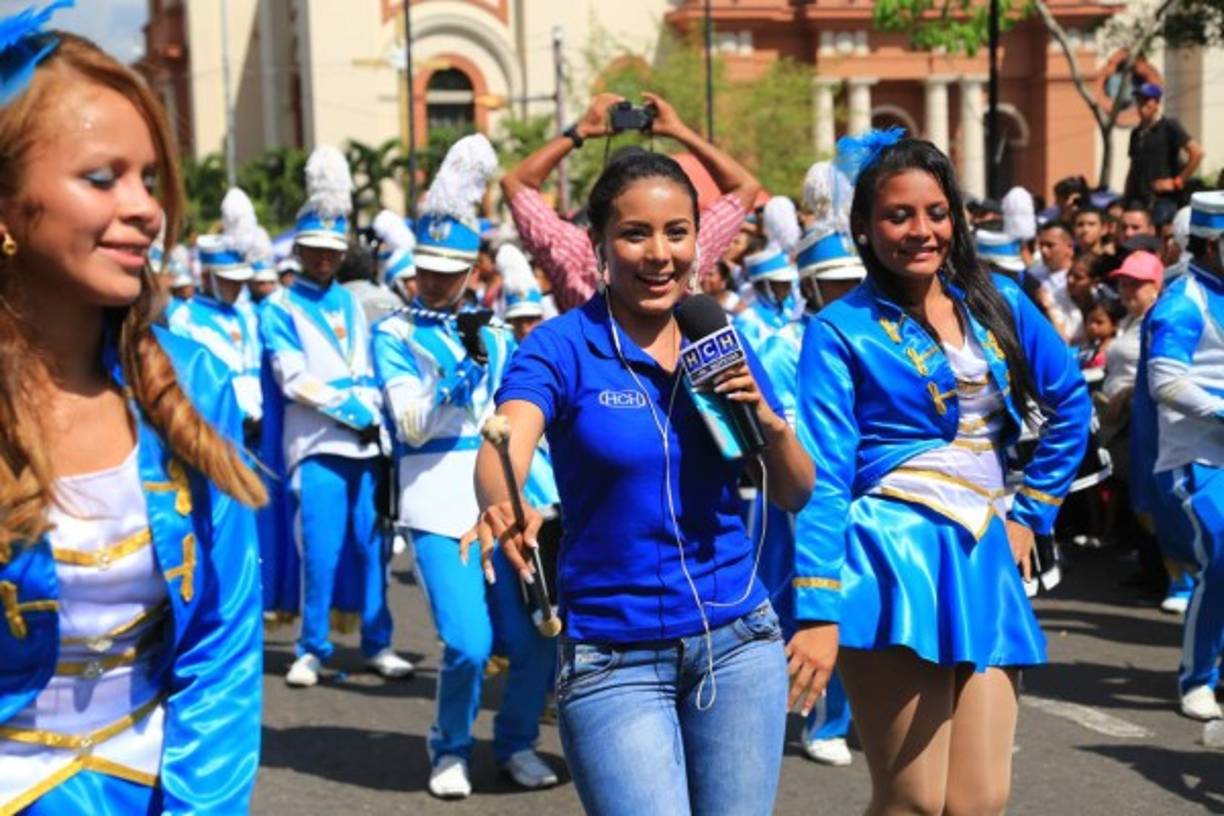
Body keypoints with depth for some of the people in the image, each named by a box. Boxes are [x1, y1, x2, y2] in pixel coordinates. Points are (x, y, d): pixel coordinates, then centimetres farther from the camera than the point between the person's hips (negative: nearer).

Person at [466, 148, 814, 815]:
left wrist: (768, 422, -12)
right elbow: (506, 445, -26)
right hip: (612, 658, -4)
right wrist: (502, 506, -47)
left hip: (737, 641, 4)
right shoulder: (560, 348, -7)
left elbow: (794, 495, 8)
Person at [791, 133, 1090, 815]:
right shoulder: (841, 331, -2)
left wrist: (1033, 510, 18)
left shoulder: (996, 303, 12)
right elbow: (823, 477, -9)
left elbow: (1071, 401, 24)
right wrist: (818, 612, -17)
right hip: (894, 560, -5)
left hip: (984, 558, 5)